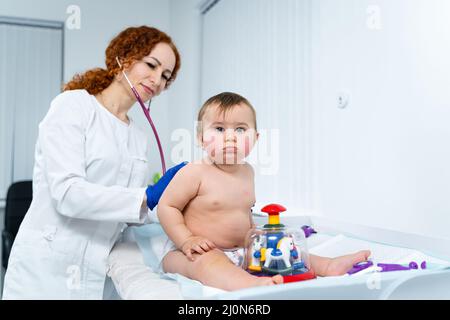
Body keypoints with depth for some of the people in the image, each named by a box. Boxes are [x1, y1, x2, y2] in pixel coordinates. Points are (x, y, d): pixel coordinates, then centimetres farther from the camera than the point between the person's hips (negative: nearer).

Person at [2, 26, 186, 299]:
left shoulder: (141, 140, 10)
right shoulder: (73, 105, -7)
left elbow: (132, 213, 8)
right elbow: (67, 193, -20)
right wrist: (148, 197, -22)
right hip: (48, 270, -6)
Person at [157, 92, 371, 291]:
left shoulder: (247, 171, 8)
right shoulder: (195, 173, -15)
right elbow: (167, 207, -11)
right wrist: (187, 240, -20)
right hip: (200, 251, -8)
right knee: (207, 261, -37)